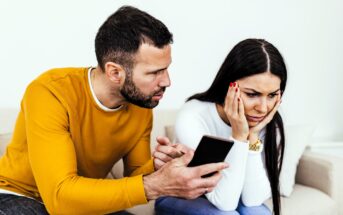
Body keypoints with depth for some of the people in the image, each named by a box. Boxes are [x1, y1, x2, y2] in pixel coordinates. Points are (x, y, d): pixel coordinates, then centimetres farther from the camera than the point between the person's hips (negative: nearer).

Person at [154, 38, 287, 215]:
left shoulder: (268, 124, -18)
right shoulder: (192, 119, -30)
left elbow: (253, 199, -22)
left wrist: (253, 136, -30)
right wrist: (239, 136, -36)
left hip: (229, 196, 4)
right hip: (179, 197, -3)